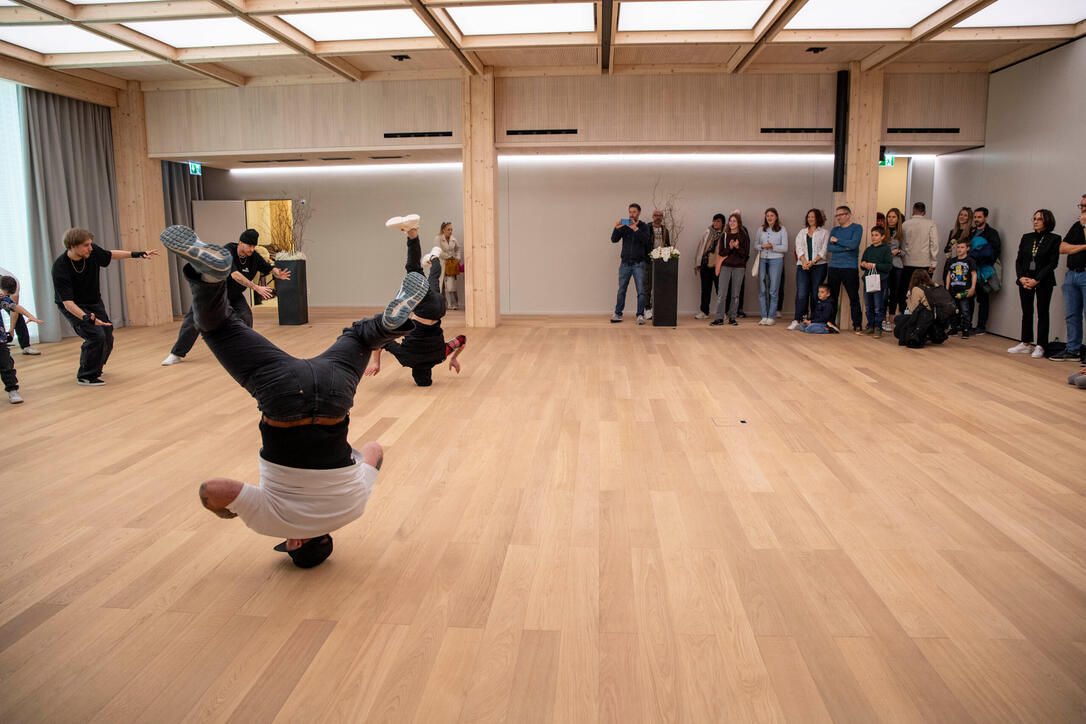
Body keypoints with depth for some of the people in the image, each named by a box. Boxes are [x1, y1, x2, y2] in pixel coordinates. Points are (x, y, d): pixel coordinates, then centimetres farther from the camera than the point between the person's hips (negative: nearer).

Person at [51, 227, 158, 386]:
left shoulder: (92, 251, -18)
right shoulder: (60, 268, -31)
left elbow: (110, 254, 6)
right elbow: (67, 302, -35)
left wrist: (136, 254, 7)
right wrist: (87, 317, -48)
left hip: (94, 303, 6)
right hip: (74, 307, -6)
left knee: (107, 338, 7)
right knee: (96, 336, -22)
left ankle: (95, 368, 36)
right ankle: (85, 376, -3)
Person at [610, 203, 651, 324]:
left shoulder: (644, 226, 1)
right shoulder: (624, 226, 6)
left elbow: (646, 240, -16)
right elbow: (614, 240, -2)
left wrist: (636, 229, -25)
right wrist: (617, 229, -19)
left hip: (639, 263, -2)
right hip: (625, 263, 2)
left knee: (641, 291, -2)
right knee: (621, 290, 6)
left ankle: (640, 315, 5)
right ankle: (618, 314, 14)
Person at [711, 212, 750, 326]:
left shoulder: (744, 236, 3)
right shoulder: (725, 236, 7)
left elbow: (746, 254, -1)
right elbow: (721, 253, 2)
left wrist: (737, 247, -18)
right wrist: (730, 247, -15)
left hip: (739, 267, 0)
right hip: (726, 266, 0)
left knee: (735, 294, 4)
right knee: (722, 293, -6)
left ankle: (732, 317, 12)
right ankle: (719, 318, -4)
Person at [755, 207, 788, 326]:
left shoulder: (782, 230, 4)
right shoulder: (761, 230, 13)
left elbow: (785, 248, 0)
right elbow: (756, 245, 16)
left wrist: (772, 246, -14)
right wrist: (762, 246, -6)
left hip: (776, 260, -3)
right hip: (762, 260, 3)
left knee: (773, 290, -4)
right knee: (762, 289, 0)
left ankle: (772, 317, 0)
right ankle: (764, 316, 6)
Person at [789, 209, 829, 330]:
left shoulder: (824, 233, 8)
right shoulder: (802, 233, 17)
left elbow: (824, 250, -1)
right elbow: (799, 248, 5)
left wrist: (813, 262, -13)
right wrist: (804, 261, -11)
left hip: (818, 266, -2)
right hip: (803, 266, 2)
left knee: (816, 293, 0)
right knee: (801, 293, -9)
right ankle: (797, 320, -11)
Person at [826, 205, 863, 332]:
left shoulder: (857, 228, 1)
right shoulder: (835, 230, 14)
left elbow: (853, 244, -15)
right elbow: (829, 247, 1)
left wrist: (837, 240, -4)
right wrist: (845, 248, -10)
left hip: (849, 268, -5)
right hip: (833, 268, 5)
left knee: (854, 298, -3)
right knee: (832, 297, 8)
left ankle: (857, 325, 2)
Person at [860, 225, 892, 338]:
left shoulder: (885, 249, -2)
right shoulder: (868, 249, 14)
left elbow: (888, 266, -10)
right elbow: (862, 264, 18)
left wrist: (874, 265, -15)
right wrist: (863, 265, -4)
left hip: (880, 282, -5)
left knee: (879, 307, -4)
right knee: (869, 307, 11)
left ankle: (878, 328, 1)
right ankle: (870, 326, 19)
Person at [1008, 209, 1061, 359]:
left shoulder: (1054, 239, -3)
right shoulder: (1026, 238, 10)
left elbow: (1053, 262, -8)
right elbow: (1019, 260, 8)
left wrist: (1036, 280, -15)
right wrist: (1021, 277, -7)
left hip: (1043, 281, -4)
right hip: (1025, 280, 4)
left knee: (1042, 313, 1)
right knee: (1026, 312, 8)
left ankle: (1040, 346, 3)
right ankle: (1025, 344, 14)